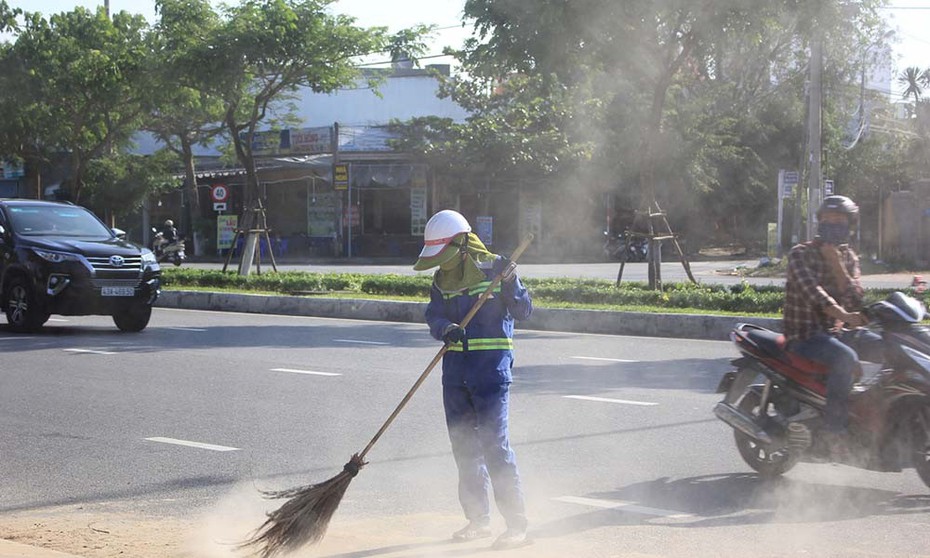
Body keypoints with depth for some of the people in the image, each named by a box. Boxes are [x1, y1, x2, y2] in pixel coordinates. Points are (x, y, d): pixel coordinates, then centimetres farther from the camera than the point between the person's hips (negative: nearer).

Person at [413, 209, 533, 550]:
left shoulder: (493, 269, -6)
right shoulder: (442, 279, 9)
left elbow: (523, 312, -8)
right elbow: (433, 316, 0)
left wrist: (510, 282, -24)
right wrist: (446, 329, -22)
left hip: (491, 367, -6)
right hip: (455, 366, 6)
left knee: (494, 442, -13)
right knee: (463, 444, 11)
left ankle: (517, 524, -10)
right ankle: (478, 519, 24)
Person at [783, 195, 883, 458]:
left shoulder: (849, 257, 13)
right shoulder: (801, 254, -6)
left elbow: (855, 300, -1)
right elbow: (811, 290, -24)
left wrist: (836, 264, -12)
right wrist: (844, 315, -38)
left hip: (836, 331, 7)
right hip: (805, 334, -7)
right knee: (846, 358, -34)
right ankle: (834, 429, -33)